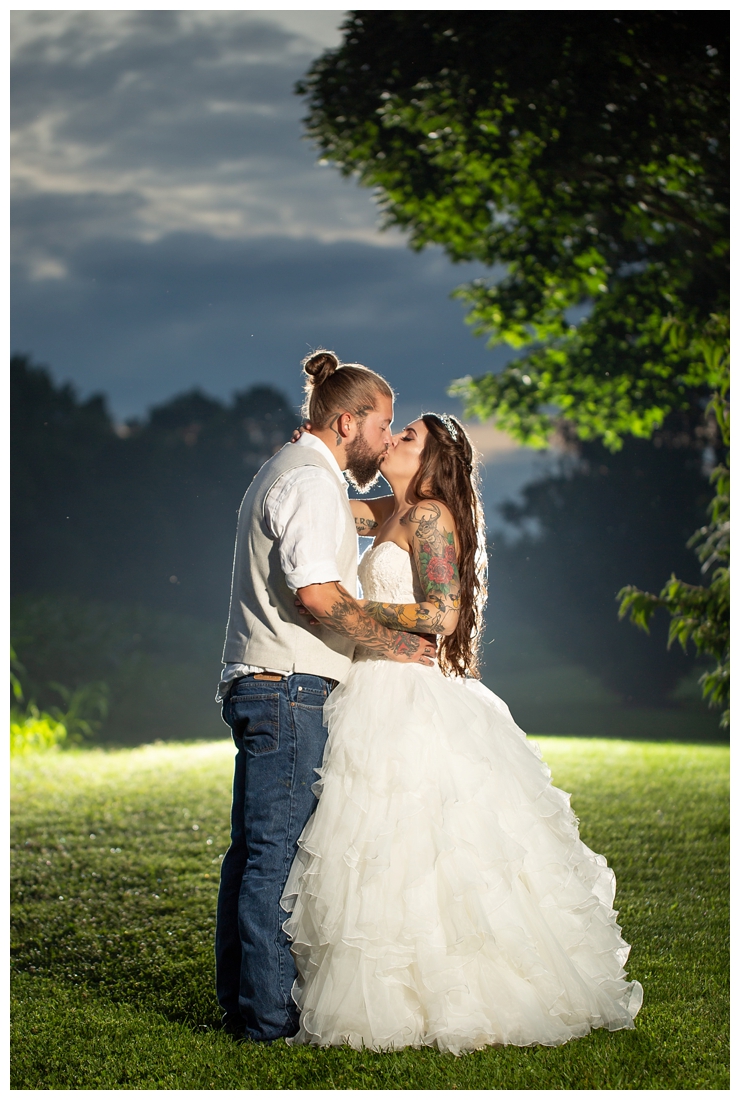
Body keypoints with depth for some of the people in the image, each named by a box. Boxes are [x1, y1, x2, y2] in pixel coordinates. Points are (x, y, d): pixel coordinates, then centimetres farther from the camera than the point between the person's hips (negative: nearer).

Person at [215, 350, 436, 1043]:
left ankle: (239, 1001, 16)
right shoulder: (312, 479, -11)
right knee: (279, 854, -9)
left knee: (252, 851, 11)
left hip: (256, 688, 11)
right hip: (290, 688, -11)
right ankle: (271, 1014, -7)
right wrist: (387, 641, -12)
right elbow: (316, 589, -22)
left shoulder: (282, 470, 23)